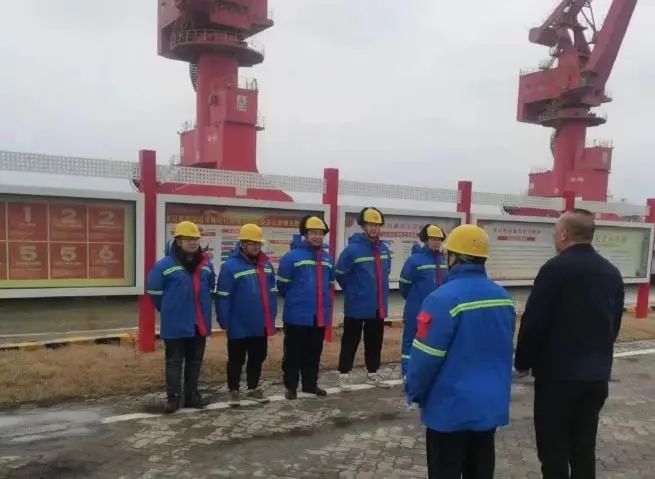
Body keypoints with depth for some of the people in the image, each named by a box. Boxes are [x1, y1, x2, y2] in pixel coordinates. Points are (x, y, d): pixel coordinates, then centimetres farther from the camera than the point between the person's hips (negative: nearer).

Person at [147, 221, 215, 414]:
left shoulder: (205, 264, 5)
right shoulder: (165, 265, -11)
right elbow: (154, 292, -3)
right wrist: (170, 310, 4)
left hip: (199, 324, 5)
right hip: (175, 325, -5)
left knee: (195, 362, 14)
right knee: (174, 362, 6)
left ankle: (192, 394, 27)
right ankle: (173, 397, 17)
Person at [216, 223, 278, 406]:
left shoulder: (266, 264, 4)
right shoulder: (230, 266, -15)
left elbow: (272, 292, 11)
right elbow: (223, 297, -14)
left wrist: (272, 315, 8)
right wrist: (225, 322, -14)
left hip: (261, 325, 6)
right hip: (239, 326, -6)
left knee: (258, 358, 17)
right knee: (236, 360, 9)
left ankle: (253, 388, 34)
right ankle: (233, 391, 25)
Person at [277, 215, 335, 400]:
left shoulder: (328, 258, 7)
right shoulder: (292, 256, -12)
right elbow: (282, 285, -5)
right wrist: (295, 300, 8)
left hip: (320, 315, 5)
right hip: (297, 315, -5)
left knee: (314, 353, 16)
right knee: (294, 353, 6)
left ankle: (310, 384, 29)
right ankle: (291, 386, 19)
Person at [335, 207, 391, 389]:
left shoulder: (384, 249, 4)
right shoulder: (352, 249, -16)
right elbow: (340, 274, -11)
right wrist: (353, 292, 0)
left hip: (378, 306, 6)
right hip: (357, 306, -6)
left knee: (375, 342, 16)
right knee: (350, 342, 4)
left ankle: (372, 373, 30)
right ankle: (344, 374, 16)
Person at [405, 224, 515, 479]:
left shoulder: (444, 298, -21)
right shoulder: (503, 298, 1)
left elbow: (426, 355, -19)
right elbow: (506, 351, 12)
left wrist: (413, 392, -3)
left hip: (451, 409, -6)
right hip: (491, 405, 7)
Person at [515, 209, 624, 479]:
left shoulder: (556, 268, -14)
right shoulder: (612, 272, 7)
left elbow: (533, 321, -15)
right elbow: (615, 324, 14)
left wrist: (523, 362, -2)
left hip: (557, 372, -7)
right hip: (597, 373, 7)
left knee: (553, 449, 3)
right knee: (584, 447, 16)